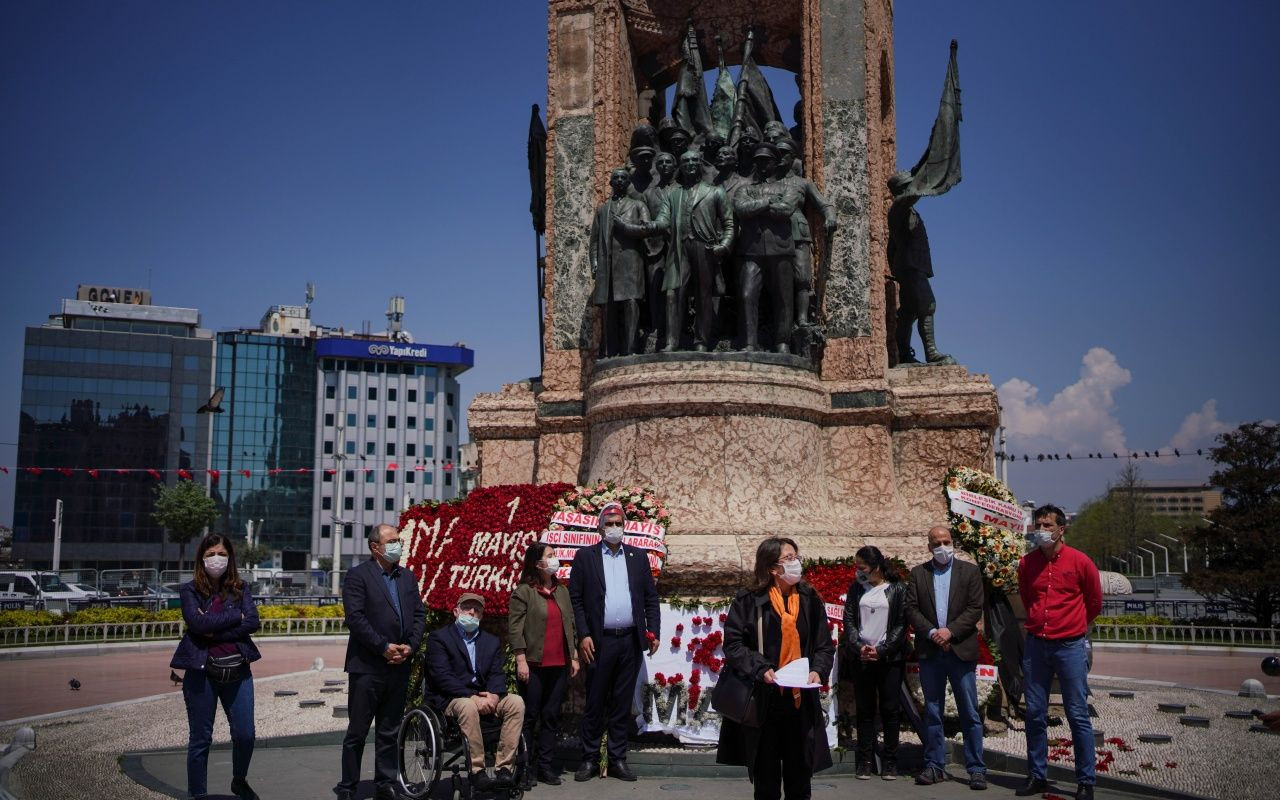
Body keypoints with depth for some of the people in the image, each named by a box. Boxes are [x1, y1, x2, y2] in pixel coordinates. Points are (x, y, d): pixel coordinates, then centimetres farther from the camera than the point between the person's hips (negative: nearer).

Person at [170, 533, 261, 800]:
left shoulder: (239, 588, 8)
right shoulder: (190, 590, 2)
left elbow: (252, 622, -6)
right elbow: (197, 622, -15)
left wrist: (215, 631, -14)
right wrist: (234, 616, -8)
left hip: (237, 670, 2)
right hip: (202, 672, -2)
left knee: (245, 735, 2)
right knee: (200, 739, 7)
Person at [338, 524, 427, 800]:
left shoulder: (407, 577, 15)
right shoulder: (358, 576, -4)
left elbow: (419, 615, 12)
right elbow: (355, 617, -13)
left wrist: (410, 646, -3)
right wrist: (384, 647, -15)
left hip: (399, 665, 5)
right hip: (367, 666, -5)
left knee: (389, 732, 12)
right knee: (357, 732, 2)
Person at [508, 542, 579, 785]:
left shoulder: (562, 591, 14)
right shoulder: (524, 592, -4)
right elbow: (514, 628, -9)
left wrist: (574, 656, 12)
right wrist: (521, 660, -14)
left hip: (559, 665, 5)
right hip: (534, 665, -5)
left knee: (551, 716, 7)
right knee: (529, 716, -1)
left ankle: (545, 765, 13)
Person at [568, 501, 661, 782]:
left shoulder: (638, 556, 11)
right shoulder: (585, 556, 3)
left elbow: (650, 597, 11)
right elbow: (575, 598, -1)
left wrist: (653, 632, 2)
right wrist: (583, 635, -8)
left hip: (631, 642, 3)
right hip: (600, 641, -2)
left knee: (622, 704, 8)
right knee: (595, 703, 3)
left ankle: (618, 759, 16)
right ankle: (590, 760, 12)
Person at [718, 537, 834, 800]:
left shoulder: (810, 599, 7)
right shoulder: (749, 601, -5)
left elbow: (825, 645, 10)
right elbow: (733, 645, -8)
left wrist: (818, 670, -9)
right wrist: (760, 669, -21)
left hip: (802, 702, 3)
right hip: (763, 702, -3)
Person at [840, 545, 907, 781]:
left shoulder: (897, 590, 1)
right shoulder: (855, 589, 10)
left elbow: (901, 625, -3)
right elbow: (849, 620, 6)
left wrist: (881, 650, -11)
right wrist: (858, 647, -9)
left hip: (889, 658, -2)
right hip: (861, 657, 3)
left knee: (891, 709, -1)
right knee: (865, 710, 4)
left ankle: (890, 762, 4)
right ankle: (864, 761, 6)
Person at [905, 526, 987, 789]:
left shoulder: (970, 571, 4)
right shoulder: (917, 573, 9)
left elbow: (975, 609, -3)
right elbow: (911, 609, 2)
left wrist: (950, 631, -13)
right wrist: (932, 632, -12)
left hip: (961, 650, -2)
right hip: (929, 652, 2)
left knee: (970, 714, 1)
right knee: (932, 713, 8)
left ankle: (976, 769, 6)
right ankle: (935, 766, 15)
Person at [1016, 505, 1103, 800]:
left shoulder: (1080, 562, -4)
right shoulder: (1026, 563, 4)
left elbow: (1094, 601, 11)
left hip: (1070, 645, -3)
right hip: (1036, 645, 3)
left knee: (1078, 715, -1)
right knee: (1034, 714, 7)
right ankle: (1036, 776, 16)